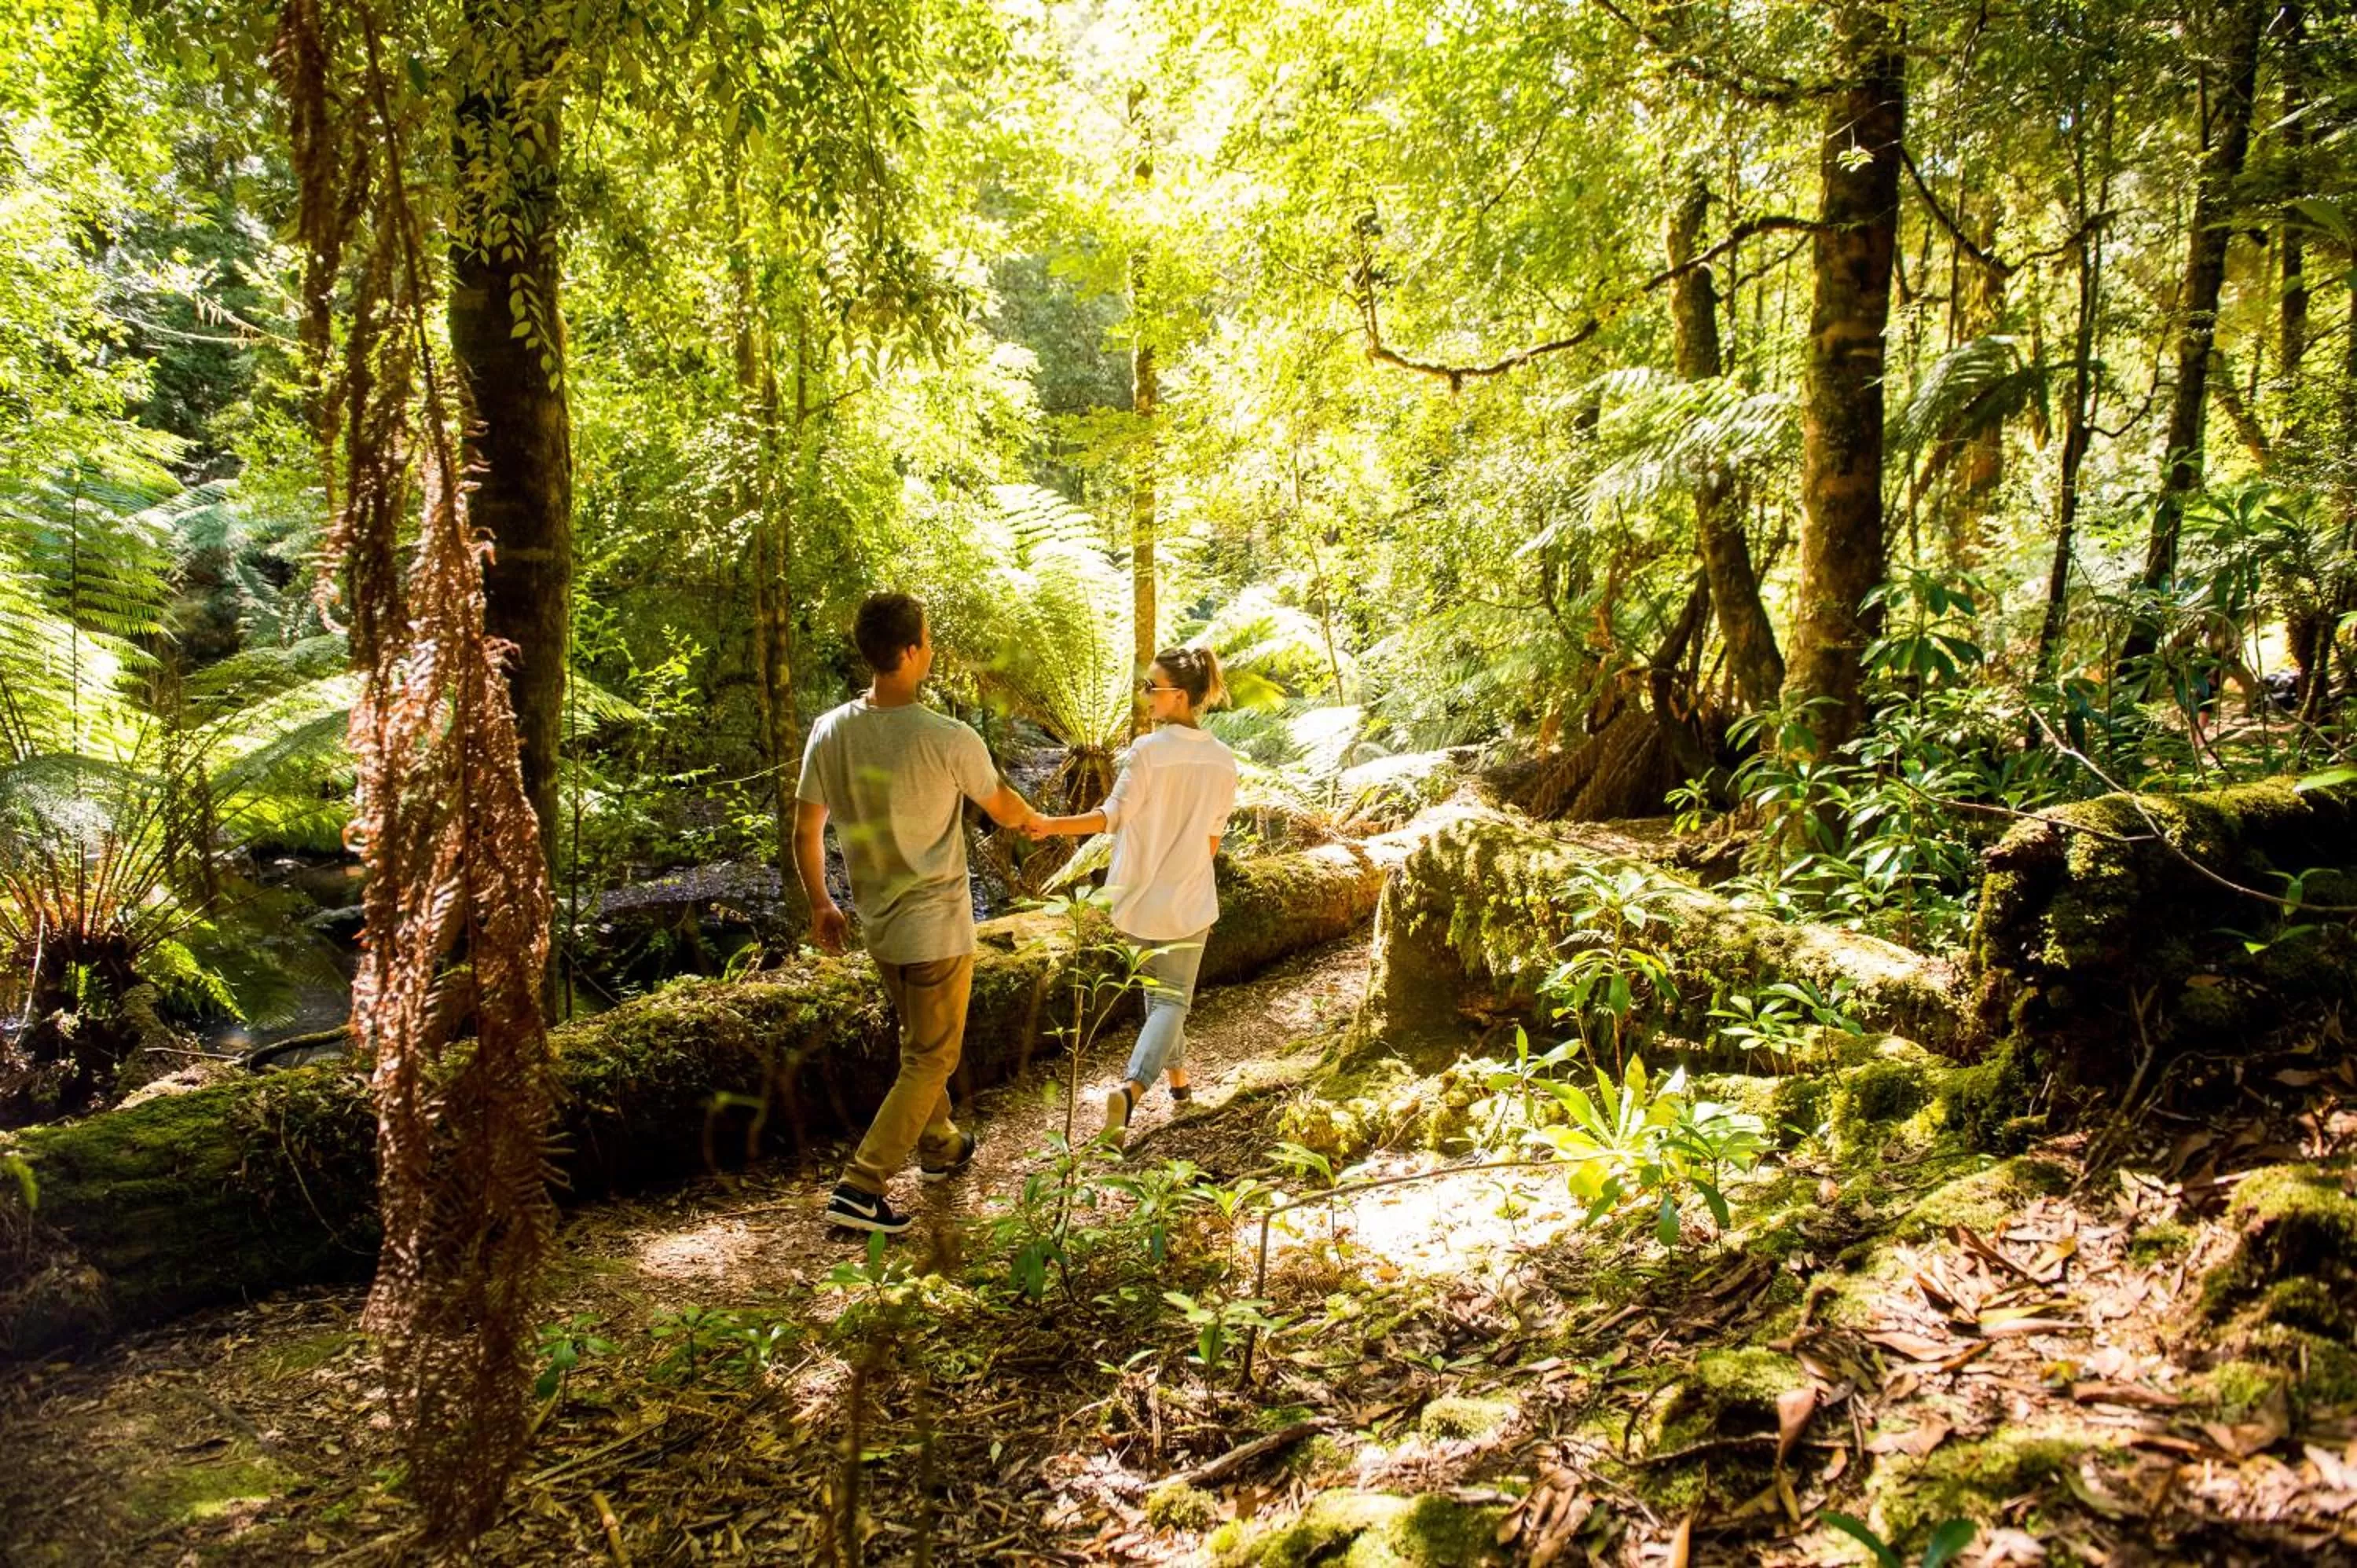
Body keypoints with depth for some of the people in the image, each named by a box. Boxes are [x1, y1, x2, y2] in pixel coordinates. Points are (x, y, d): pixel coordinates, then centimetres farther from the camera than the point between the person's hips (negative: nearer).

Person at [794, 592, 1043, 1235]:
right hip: (938, 927, -6)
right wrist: (1037, 821, 21)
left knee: (918, 1043, 26)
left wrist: (819, 904, 15)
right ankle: (861, 1189, 2)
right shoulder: (949, 740, -21)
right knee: (930, 1060, 7)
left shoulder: (829, 732, -8)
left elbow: (806, 832, -1)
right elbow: (1006, 810, -3)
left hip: (878, 924, 6)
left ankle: (940, 1146, 43)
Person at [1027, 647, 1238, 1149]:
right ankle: (1131, 1088, -15)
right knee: (1173, 999, 6)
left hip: (1139, 898, -1)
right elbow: (1214, 839, 5)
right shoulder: (1223, 761, -3)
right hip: (1189, 902, 1)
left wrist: (1053, 824, -15)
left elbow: (1113, 815, -16)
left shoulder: (1149, 751, -16)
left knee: (1155, 990, 21)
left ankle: (1177, 1074, 36)